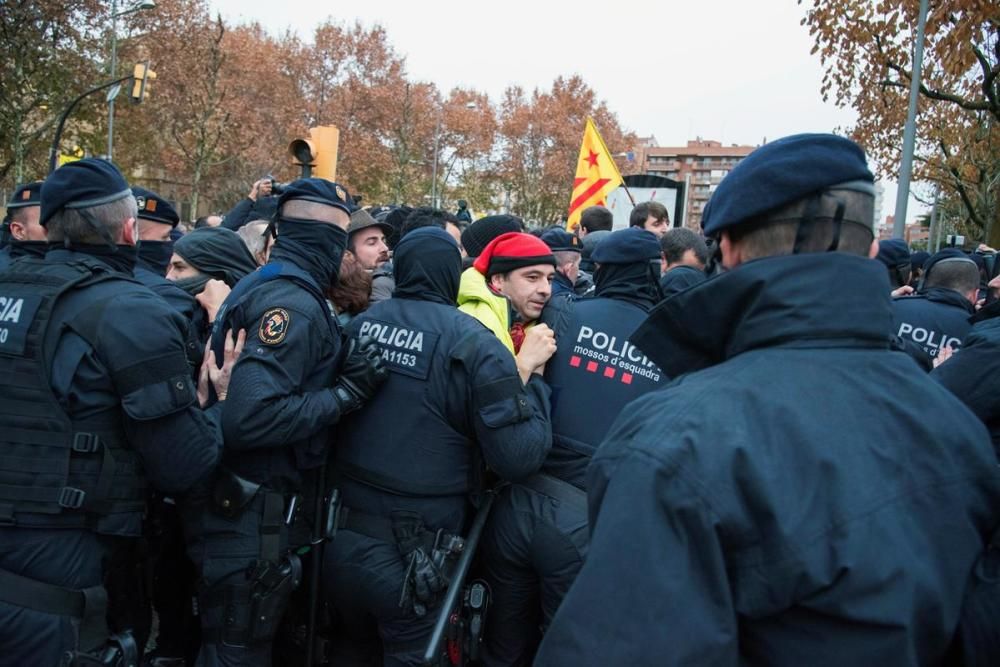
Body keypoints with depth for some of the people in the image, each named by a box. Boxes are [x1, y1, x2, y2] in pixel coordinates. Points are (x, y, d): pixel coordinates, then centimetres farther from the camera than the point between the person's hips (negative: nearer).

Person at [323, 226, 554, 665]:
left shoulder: (358, 324, -1)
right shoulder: (471, 343, -15)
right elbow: (519, 458, -17)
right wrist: (531, 374, -4)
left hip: (341, 539, 5)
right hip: (412, 558, -4)